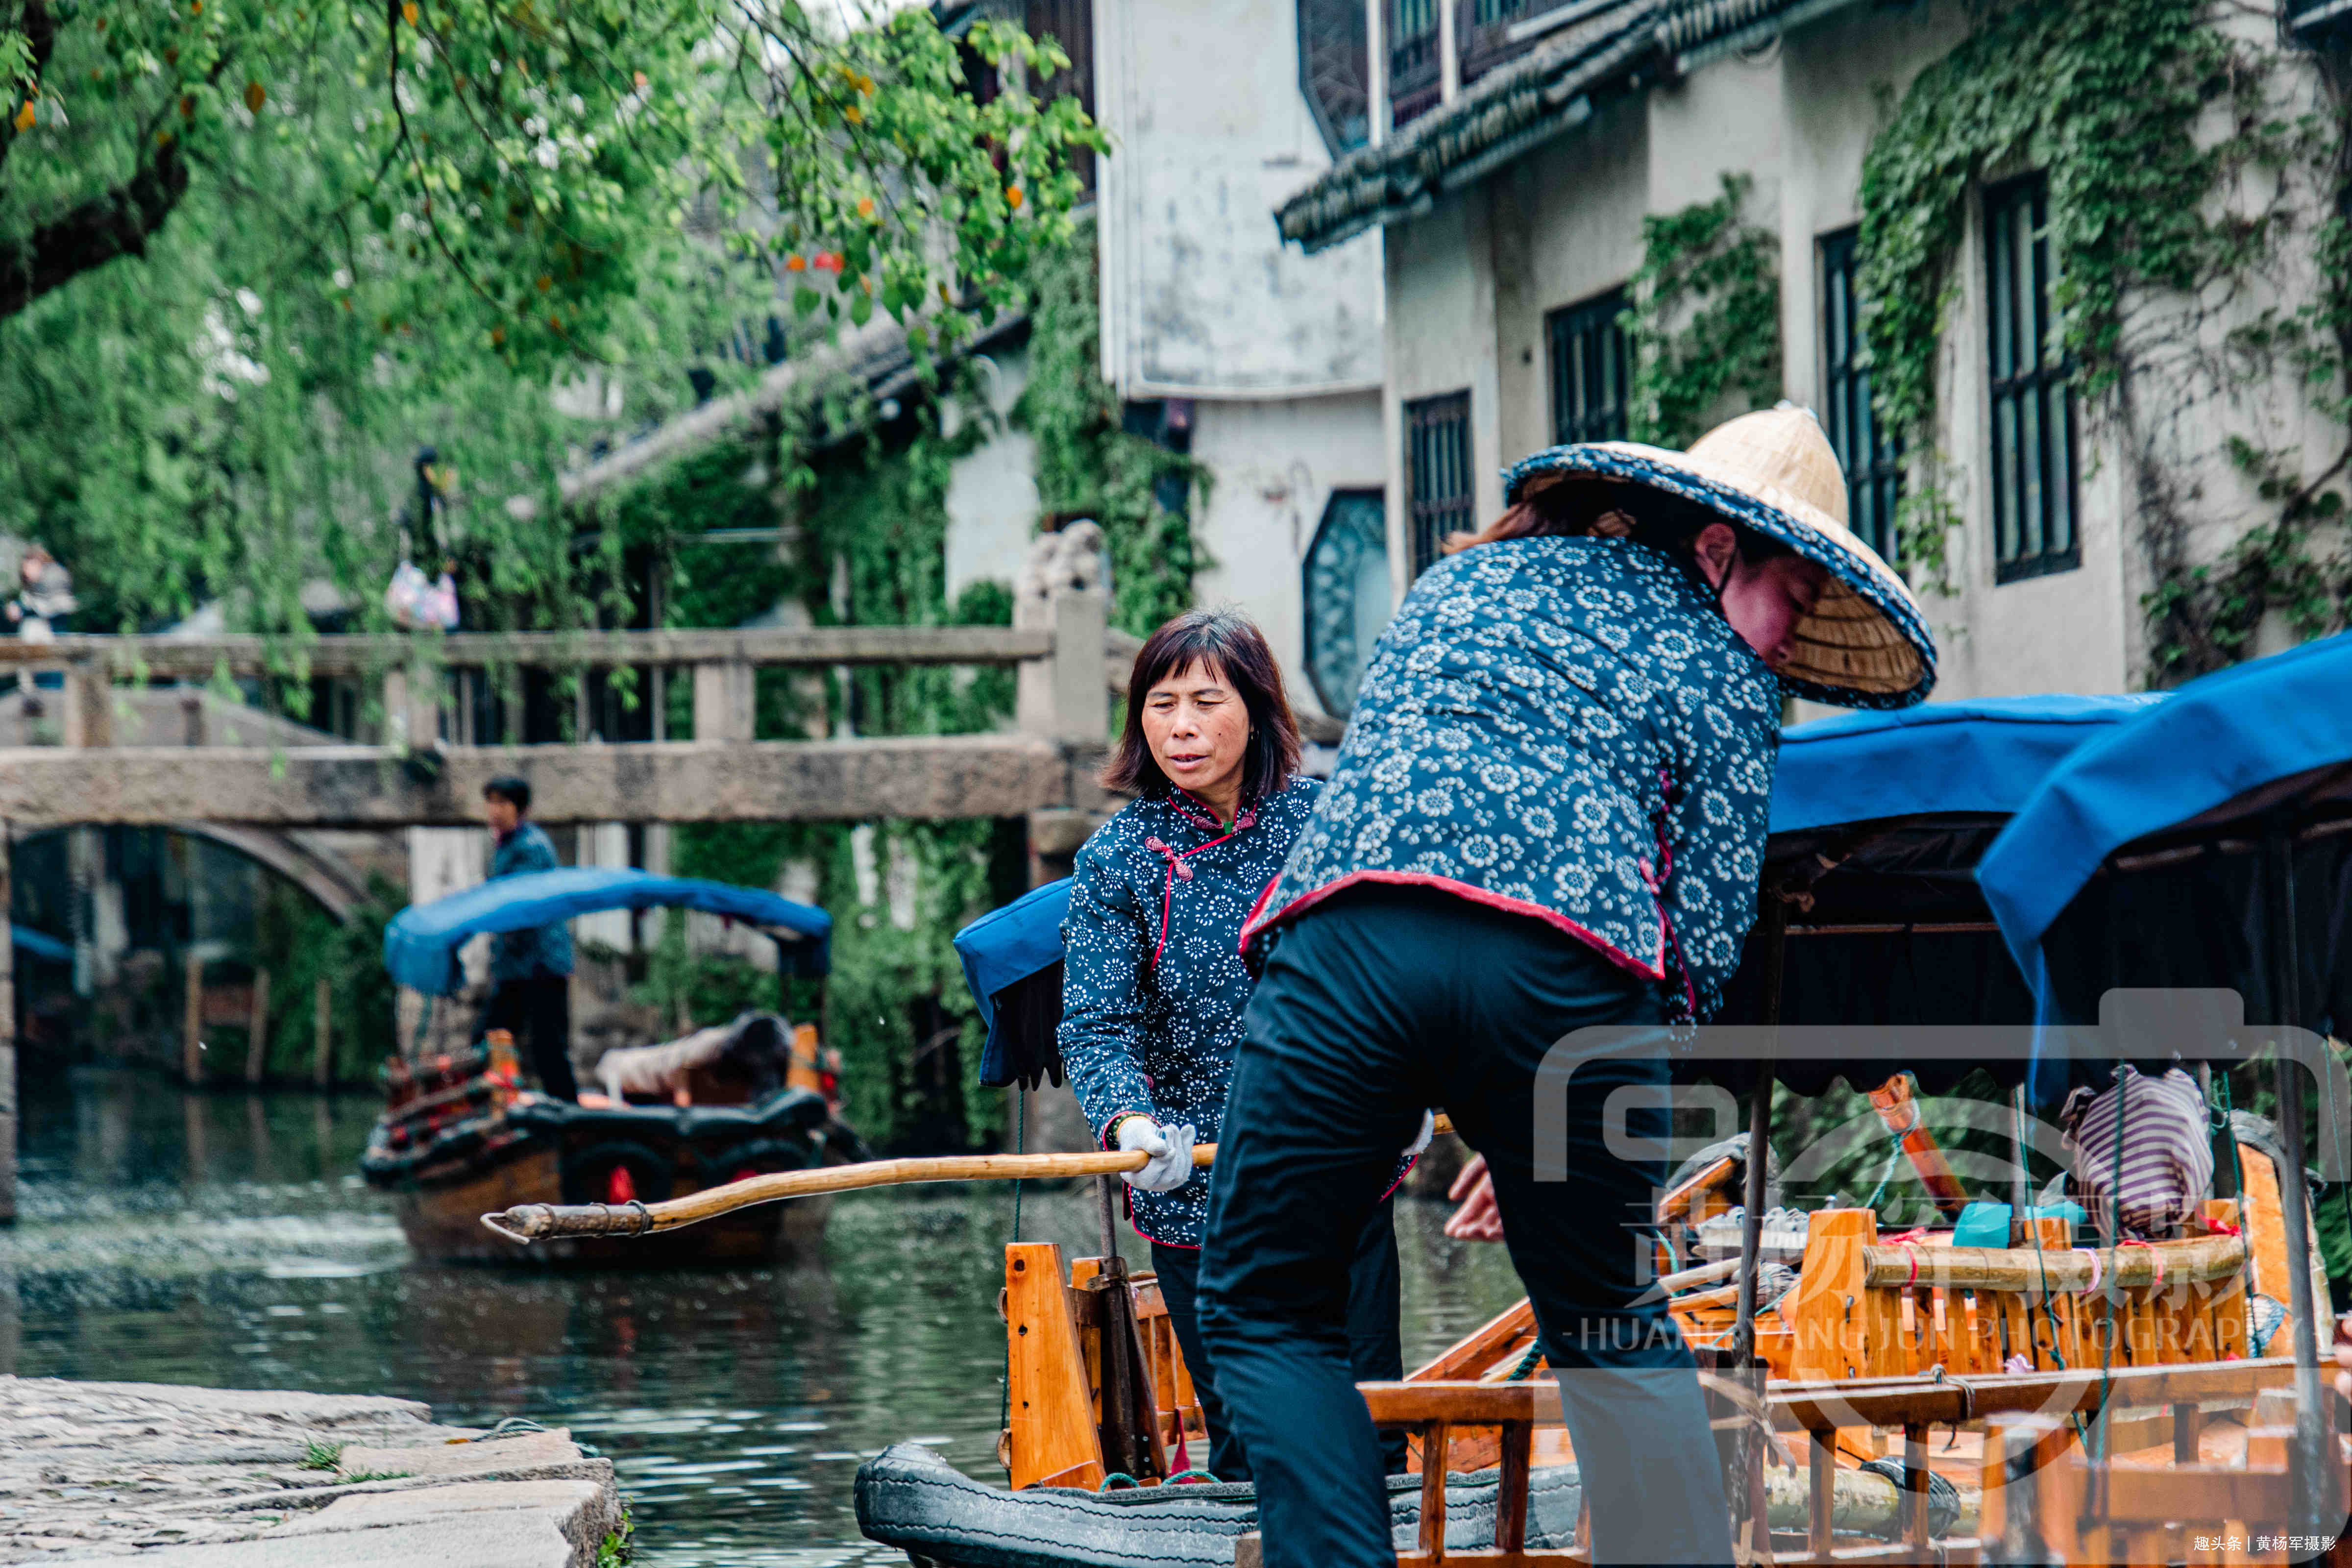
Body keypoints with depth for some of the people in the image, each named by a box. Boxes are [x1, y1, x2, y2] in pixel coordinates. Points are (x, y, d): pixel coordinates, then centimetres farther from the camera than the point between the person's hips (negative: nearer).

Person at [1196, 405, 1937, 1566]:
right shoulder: (1724, 672, 18)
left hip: (1348, 933, 1)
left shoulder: (1465, 576, 31)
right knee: (1614, 1337, 16)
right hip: (1571, 967, -1)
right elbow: (1710, 926, 10)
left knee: (1260, 1315, 11)